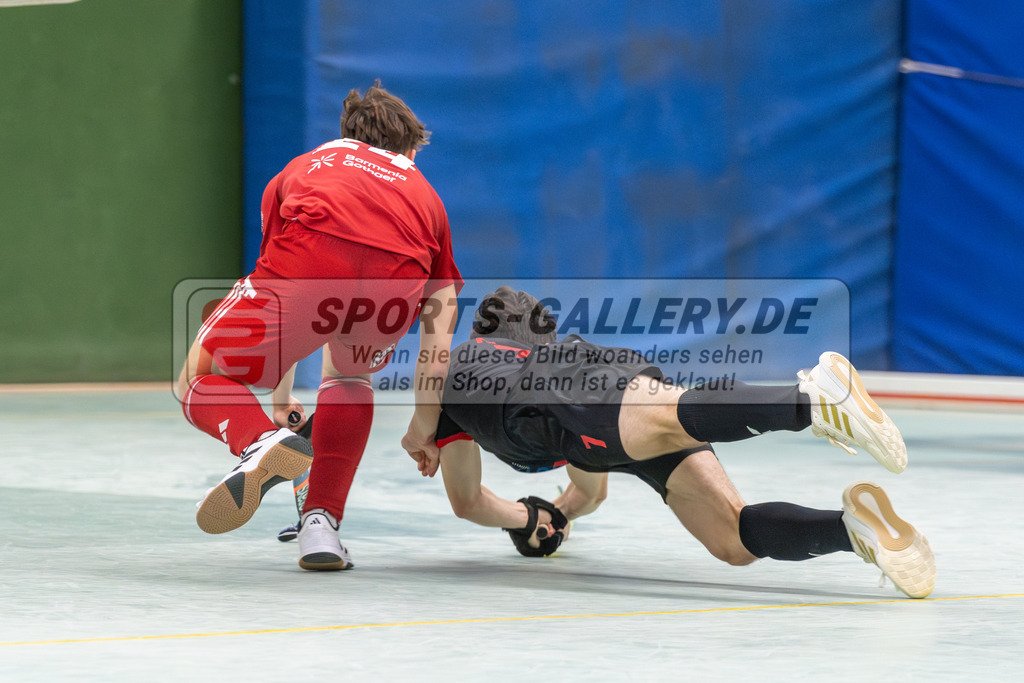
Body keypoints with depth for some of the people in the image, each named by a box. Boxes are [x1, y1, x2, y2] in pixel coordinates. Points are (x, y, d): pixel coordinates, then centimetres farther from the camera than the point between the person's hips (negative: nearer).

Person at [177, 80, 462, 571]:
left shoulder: (300, 169, 42)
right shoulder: (422, 192, 39)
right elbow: (439, 333, 37)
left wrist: (281, 399, 60)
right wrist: (424, 426, 49)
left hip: (308, 264, -1)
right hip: (397, 283, 1)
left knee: (199, 382, 17)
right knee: (350, 378, 34)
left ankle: (262, 444, -16)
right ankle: (321, 523, 19)